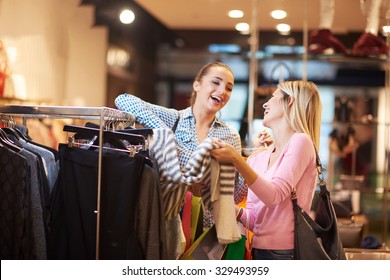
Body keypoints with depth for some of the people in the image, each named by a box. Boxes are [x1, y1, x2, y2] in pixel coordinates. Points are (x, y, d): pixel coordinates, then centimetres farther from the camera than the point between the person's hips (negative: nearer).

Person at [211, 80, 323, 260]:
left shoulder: (300, 141, -6)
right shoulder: (256, 159, 11)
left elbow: (274, 195, -18)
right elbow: (253, 220, 9)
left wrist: (237, 160, -24)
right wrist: (234, 209, -10)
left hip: (287, 252, -6)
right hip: (259, 251, 6)